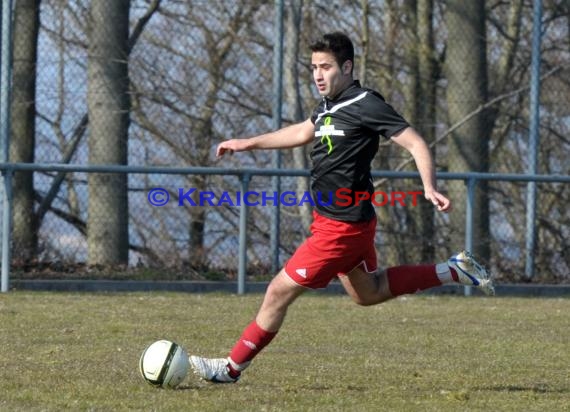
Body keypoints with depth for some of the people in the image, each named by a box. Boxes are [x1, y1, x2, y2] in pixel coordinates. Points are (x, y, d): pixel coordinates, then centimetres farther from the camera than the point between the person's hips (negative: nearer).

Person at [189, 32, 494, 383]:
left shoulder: (366, 105, -18)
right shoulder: (330, 105, 9)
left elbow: (416, 144, -19)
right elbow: (303, 133, 29)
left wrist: (430, 189, -33)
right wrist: (248, 143, 32)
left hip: (341, 226, -10)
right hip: (330, 219, 10)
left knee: (280, 291, -5)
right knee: (367, 293, 25)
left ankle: (232, 367, 6)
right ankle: (453, 271, 28)